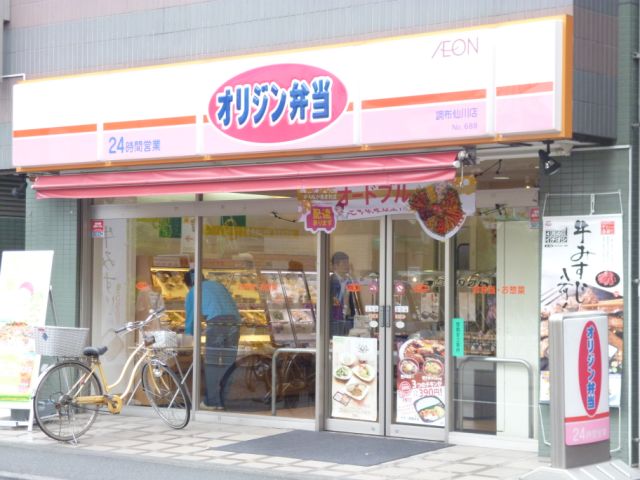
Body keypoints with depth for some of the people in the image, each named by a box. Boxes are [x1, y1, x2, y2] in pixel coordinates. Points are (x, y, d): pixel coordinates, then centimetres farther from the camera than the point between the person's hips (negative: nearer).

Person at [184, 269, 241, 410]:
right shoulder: (218, 285, 30)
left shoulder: (193, 292, 18)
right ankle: (227, 400, 8)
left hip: (216, 323, -4)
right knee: (228, 364, 8)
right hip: (234, 322, 4)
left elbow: (189, 318, 24)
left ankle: (212, 401, -2)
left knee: (212, 365, 1)